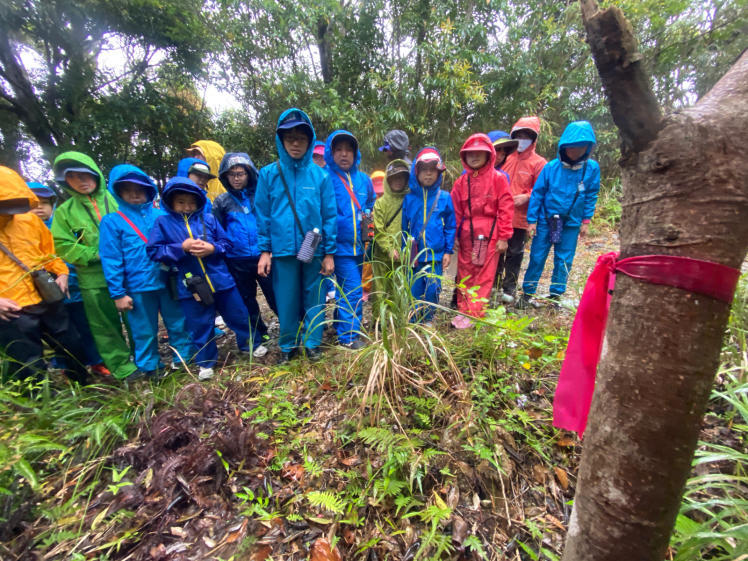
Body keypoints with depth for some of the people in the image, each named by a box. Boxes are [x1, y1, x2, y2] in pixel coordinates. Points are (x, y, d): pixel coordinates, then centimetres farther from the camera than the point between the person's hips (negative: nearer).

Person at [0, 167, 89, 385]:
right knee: (31, 369, 9)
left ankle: (83, 387, 41)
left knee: (73, 347, 19)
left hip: (48, 300, 4)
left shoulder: (30, 219, 2)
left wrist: (61, 272, 0)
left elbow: (49, 249, 16)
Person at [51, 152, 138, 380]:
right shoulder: (65, 211, 6)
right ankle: (122, 367, 22)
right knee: (106, 326, 8)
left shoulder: (114, 199, 3)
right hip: (94, 279, 1)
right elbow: (62, 246, 3)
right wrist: (97, 255, -10)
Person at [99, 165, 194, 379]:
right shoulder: (112, 221, 1)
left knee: (178, 324, 10)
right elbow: (111, 260, -1)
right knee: (145, 332, 10)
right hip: (138, 288, -1)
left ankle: (184, 359, 28)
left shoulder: (161, 215, 6)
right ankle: (150, 369, 28)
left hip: (168, 282, 2)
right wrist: (118, 294, -4)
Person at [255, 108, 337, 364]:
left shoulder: (320, 175, 0)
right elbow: (263, 215, 4)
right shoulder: (268, 174, 2)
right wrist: (264, 250, -1)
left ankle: (312, 342, 27)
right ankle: (287, 345, 29)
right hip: (283, 250, 1)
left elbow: (329, 215, 0)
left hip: (315, 250, 0)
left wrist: (329, 253, -2)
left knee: (314, 299, 9)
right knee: (286, 301, 9)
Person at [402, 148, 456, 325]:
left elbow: (450, 226, 5)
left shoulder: (444, 198, 1)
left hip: (436, 254, 0)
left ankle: (428, 319, 25)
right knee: (415, 289, 8)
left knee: (433, 288, 3)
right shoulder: (409, 198, 2)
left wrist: (448, 251, 1)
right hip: (414, 254, 1)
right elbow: (404, 226, 7)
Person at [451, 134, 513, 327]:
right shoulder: (461, 181, 7)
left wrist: (503, 237, -7)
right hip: (466, 234, 4)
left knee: (484, 275, 2)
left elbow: (506, 208, -4)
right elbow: (456, 211, 8)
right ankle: (464, 309, 22)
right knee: (465, 274, 10)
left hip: (489, 234, -3)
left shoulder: (498, 178, -2)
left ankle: (474, 314, 9)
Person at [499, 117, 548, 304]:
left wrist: (526, 197, -18)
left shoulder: (538, 163, 1)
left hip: (520, 217, -2)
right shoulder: (506, 158, 10)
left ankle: (509, 288, 18)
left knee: (515, 253, 7)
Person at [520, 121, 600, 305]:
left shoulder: (592, 168, -2)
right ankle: (528, 292, 16)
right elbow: (537, 193, -4)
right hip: (546, 221, -1)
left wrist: (586, 221, 2)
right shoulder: (551, 167, -7)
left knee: (564, 261, 8)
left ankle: (556, 295, 22)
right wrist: (531, 220, -6)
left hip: (571, 224, 2)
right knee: (537, 257, 3)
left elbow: (591, 196, 5)